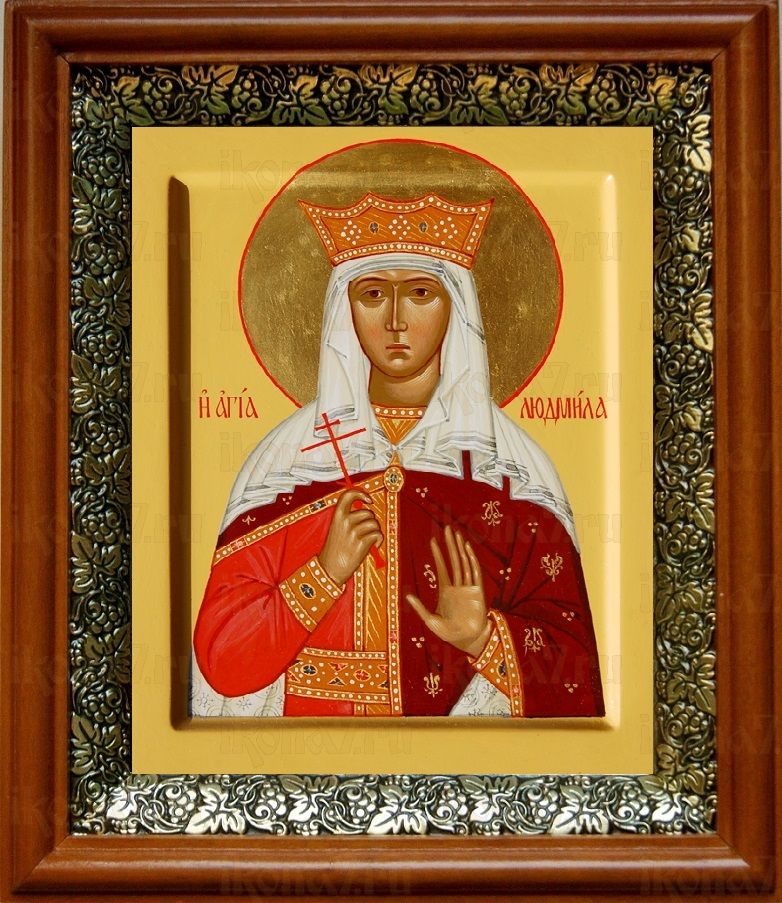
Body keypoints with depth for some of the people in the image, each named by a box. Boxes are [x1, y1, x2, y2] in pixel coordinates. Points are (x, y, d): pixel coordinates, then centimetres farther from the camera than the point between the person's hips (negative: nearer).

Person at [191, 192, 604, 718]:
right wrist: (324, 574, -13)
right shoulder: (288, 459, 0)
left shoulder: (512, 471, -1)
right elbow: (222, 663, -2)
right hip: (317, 717, 1)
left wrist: (484, 638, -16)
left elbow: (572, 665, 0)